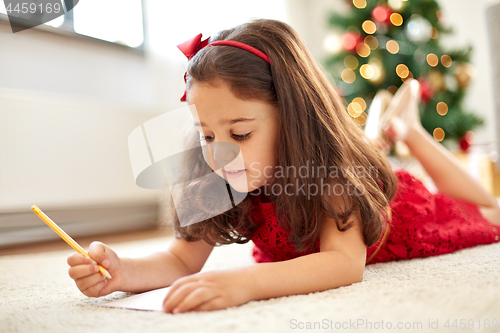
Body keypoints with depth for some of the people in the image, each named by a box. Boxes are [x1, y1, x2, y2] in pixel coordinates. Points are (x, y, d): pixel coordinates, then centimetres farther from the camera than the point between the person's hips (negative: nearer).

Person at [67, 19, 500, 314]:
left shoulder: (326, 167, -44)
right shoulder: (217, 183, -31)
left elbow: (346, 261, -55)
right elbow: (182, 259, -30)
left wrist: (245, 282, -71)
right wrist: (124, 271, -51)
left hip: (394, 219, -3)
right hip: (298, 248, 4)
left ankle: (405, 125, 29)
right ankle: (378, 132, 40)